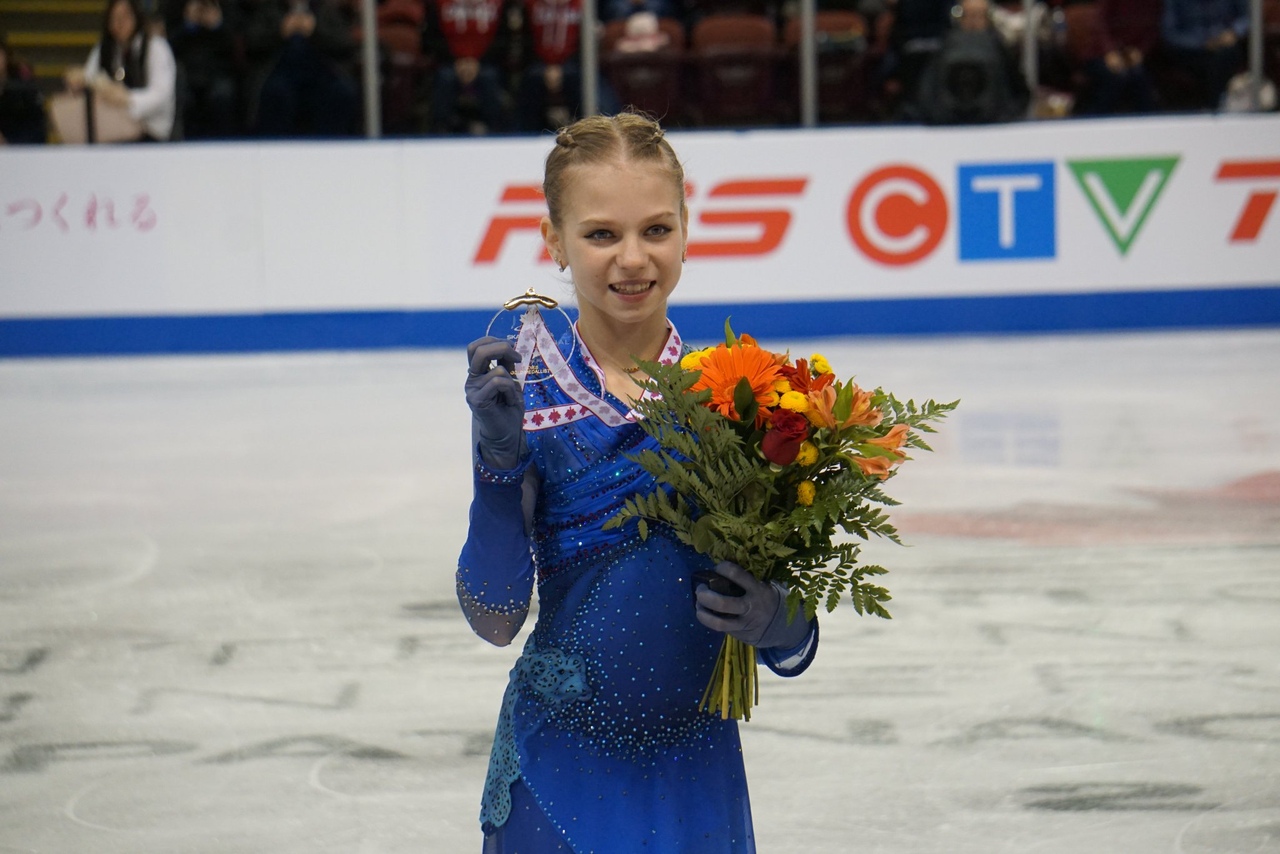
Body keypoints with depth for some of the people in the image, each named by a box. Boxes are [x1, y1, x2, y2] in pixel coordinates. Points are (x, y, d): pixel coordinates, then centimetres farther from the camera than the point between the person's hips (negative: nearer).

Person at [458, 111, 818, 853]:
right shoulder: (526, 402, -6)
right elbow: (495, 619, -10)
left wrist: (778, 624, -18)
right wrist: (498, 458, -20)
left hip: (697, 765, 1)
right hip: (561, 769, -1)